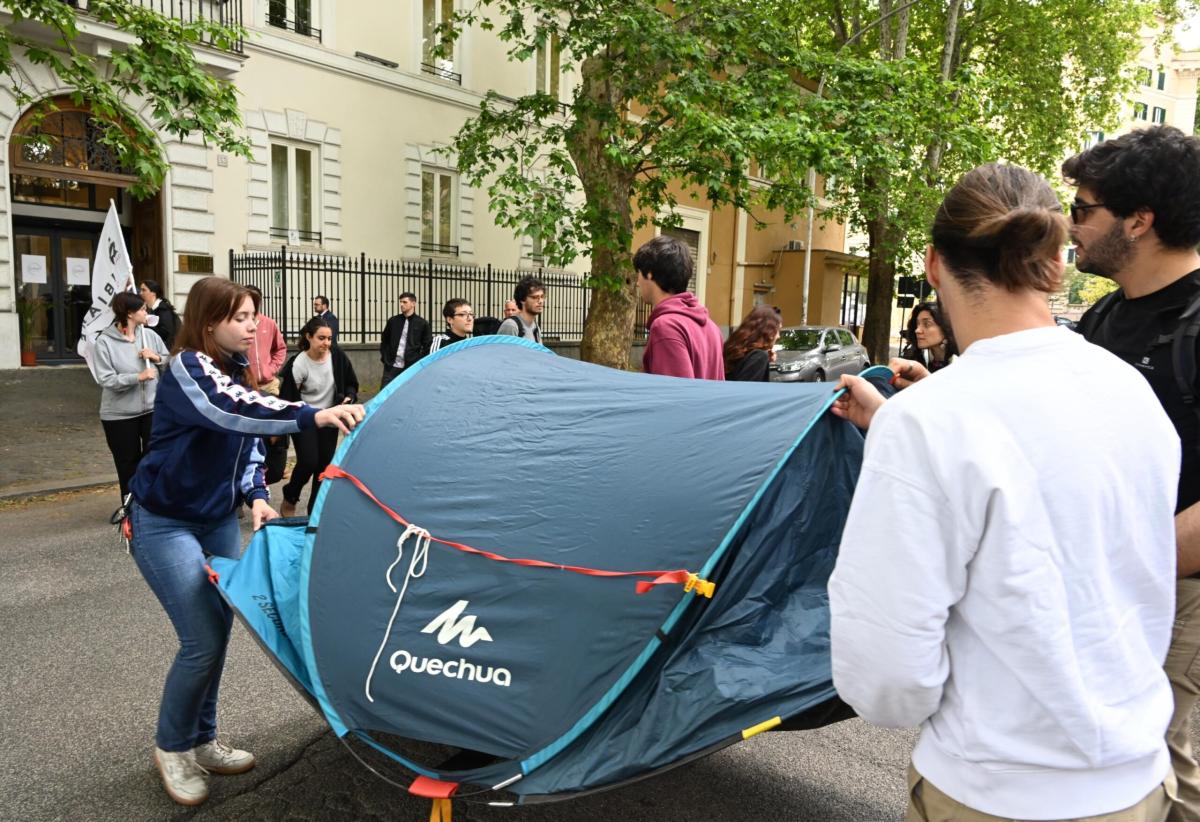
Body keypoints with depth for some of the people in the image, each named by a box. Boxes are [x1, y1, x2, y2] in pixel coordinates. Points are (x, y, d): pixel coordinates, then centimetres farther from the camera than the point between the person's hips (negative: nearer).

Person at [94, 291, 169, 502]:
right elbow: (106, 380, -17)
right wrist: (138, 377, -24)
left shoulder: (150, 335, 1)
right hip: (119, 415, -2)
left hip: (152, 409, 2)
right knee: (128, 464, 11)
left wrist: (157, 358, -11)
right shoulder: (105, 341, -10)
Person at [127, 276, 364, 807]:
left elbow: (248, 445, 11)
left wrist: (255, 496, -6)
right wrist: (314, 416, -54)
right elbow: (235, 411, -41)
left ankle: (202, 741, 29)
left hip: (217, 521, 8)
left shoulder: (237, 370, 5)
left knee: (219, 629, 10)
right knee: (203, 639, -9)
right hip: (164, 524, -8)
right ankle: (171, 748, 16)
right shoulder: (187, 370, -20)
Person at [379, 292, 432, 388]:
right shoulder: (393, 321, 7)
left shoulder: (422, 323, 0)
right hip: (392, 366, 2)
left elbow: (428, 345, 3)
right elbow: (384, 340, 17)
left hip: (412, 367, -2)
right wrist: (384, 357, 8)